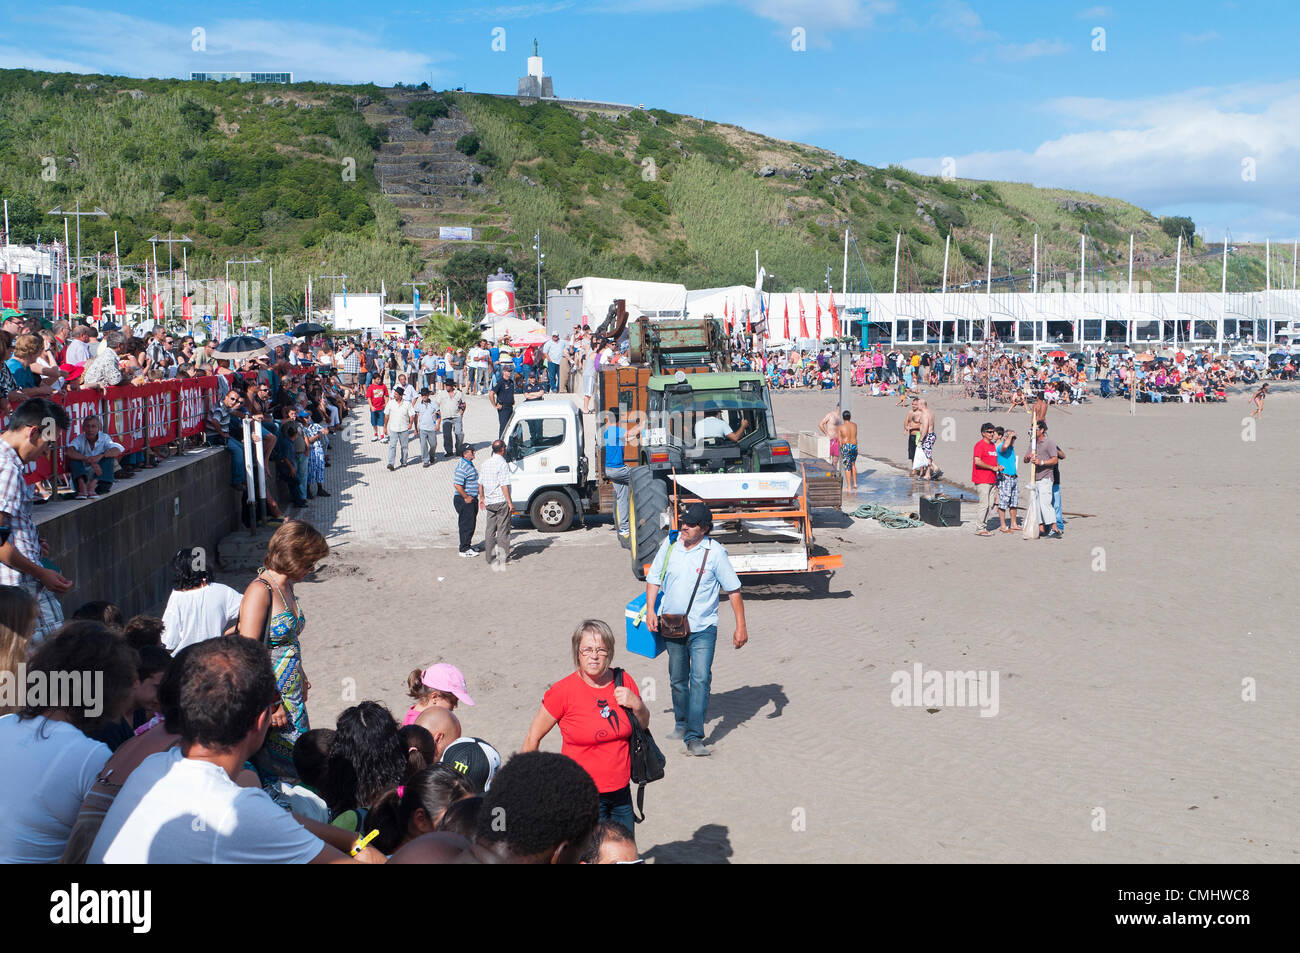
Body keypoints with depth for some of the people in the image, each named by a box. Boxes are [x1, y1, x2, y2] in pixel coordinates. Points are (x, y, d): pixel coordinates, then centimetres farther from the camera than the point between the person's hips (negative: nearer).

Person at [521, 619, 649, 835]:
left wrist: (637, 706, -8)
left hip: (621, 792, 5)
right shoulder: (564, 691, -14)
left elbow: (644, 725, 14)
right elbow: (533, 737, -5)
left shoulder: (624, 682, -2)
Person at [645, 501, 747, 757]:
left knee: (700, 679, -14)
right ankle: (682, 724, 36)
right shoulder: (669, 544, 0)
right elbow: (653, 578, 10)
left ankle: (694, 737, -12)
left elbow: (733, 590, -4)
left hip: (703, 628, -4)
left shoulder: (715, 552, -10)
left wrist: (741, 626, -6)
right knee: (677, 679, 16)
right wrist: (650, 610, -3)